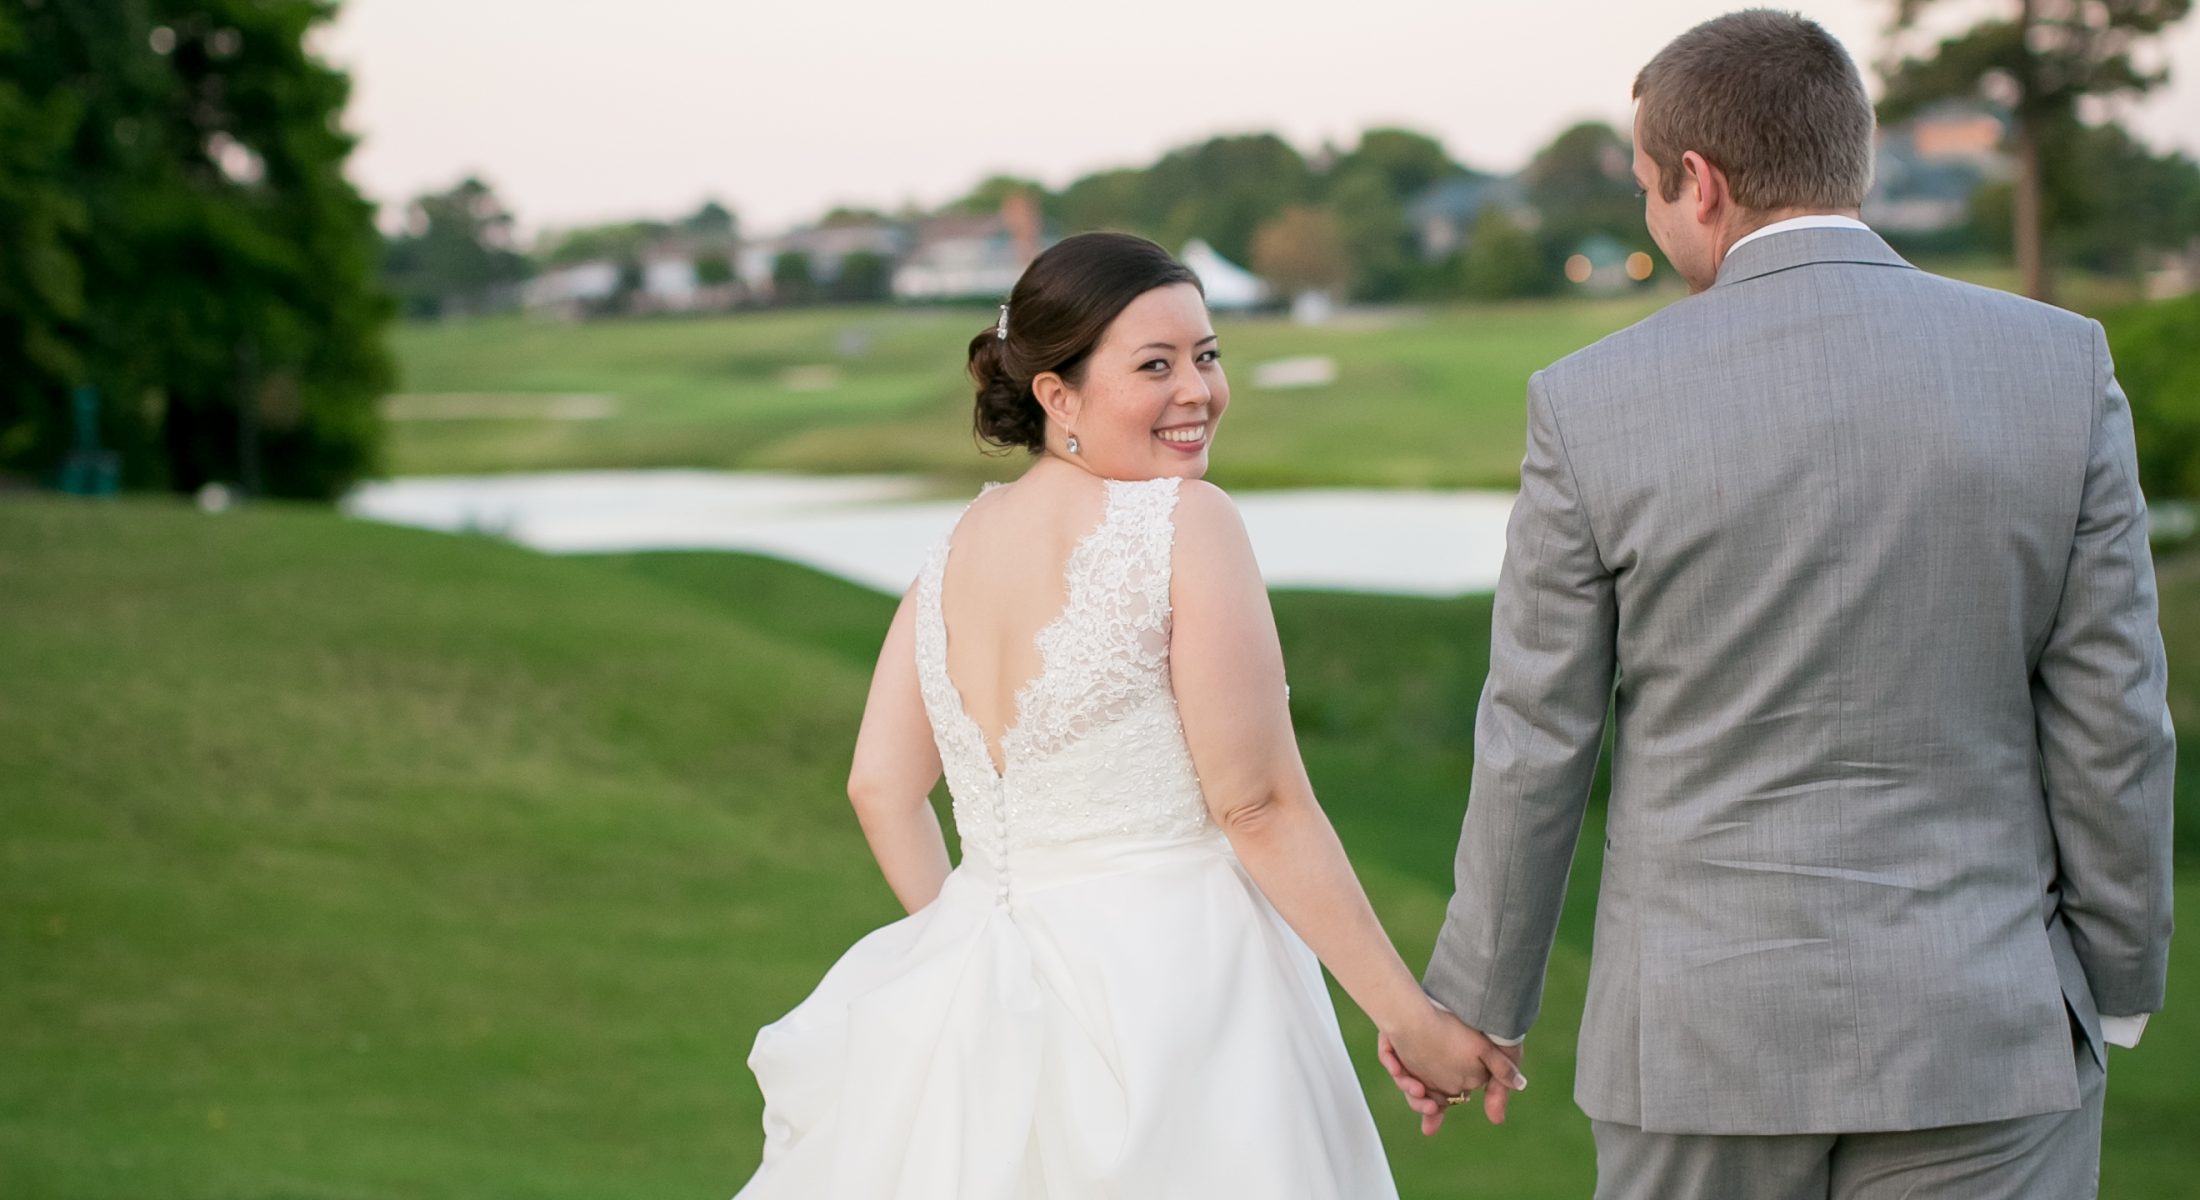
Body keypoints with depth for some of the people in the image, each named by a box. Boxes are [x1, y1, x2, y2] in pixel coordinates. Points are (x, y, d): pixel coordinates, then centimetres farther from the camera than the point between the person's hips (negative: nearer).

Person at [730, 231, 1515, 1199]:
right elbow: (1261, 807, -15)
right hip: (1173, 983, -6)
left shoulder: (955, 551, 7)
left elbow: (881, 789, 8)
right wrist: (1412, 1016, -11)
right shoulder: (1184, 522, -12)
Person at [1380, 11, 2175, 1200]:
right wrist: (2115, 988, 10)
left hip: (1708, 1017, 0)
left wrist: (1473, 1004, 10)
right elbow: (2108, 722, -3)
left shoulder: (1593, 406, -7)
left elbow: (1535, 747, -3)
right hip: (1976, 1032, 0)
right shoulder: (2062, 367, -5)